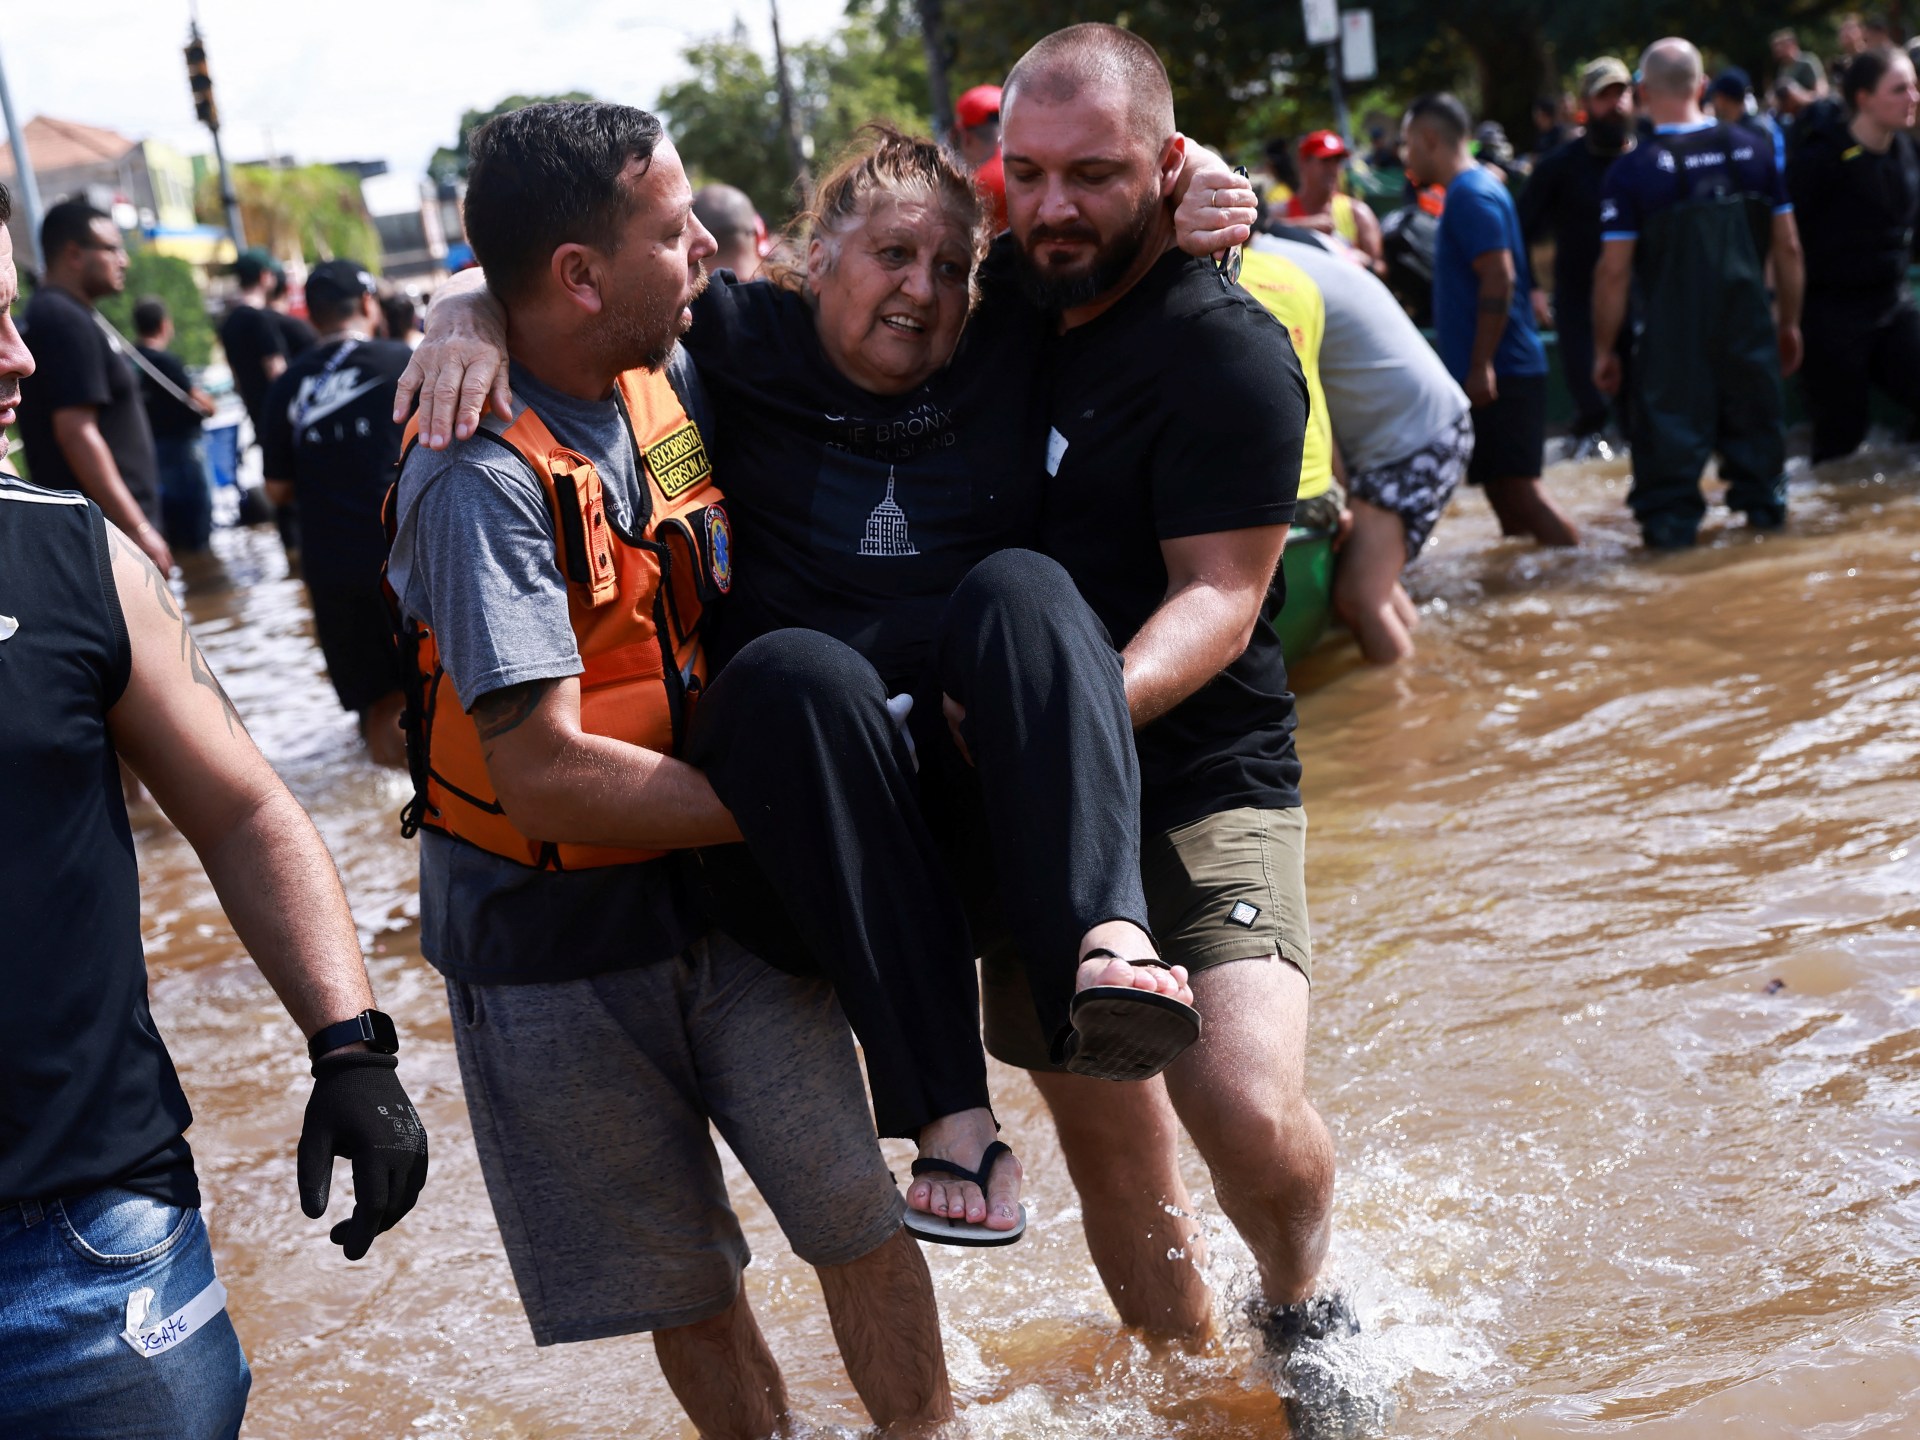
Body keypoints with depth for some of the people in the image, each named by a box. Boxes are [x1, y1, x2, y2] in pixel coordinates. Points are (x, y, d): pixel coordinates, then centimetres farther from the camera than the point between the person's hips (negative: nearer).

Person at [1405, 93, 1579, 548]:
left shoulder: (1471, 195, -13)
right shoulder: (1475, 188, 18)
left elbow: (1498, 278, -22)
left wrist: (1481, 367, -23)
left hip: (1498, 373, -10)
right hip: (1500, 371, 10)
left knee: (1516, 484, -10)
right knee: (1505, 487, 12)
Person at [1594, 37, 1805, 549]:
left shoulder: (1631, 171, -10)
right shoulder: (1754, 149, 1)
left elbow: (1614, 272, -11)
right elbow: (1788, 247, 6)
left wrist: (1603, 349, -1)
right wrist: (1789, 321, 17)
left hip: (1672, 335, -3)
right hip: (1749, 328, 3)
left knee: (1670, 431, 6)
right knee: (1754, 416, 19)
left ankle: (1670, 521, 10)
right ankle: (1764, 501, 29)